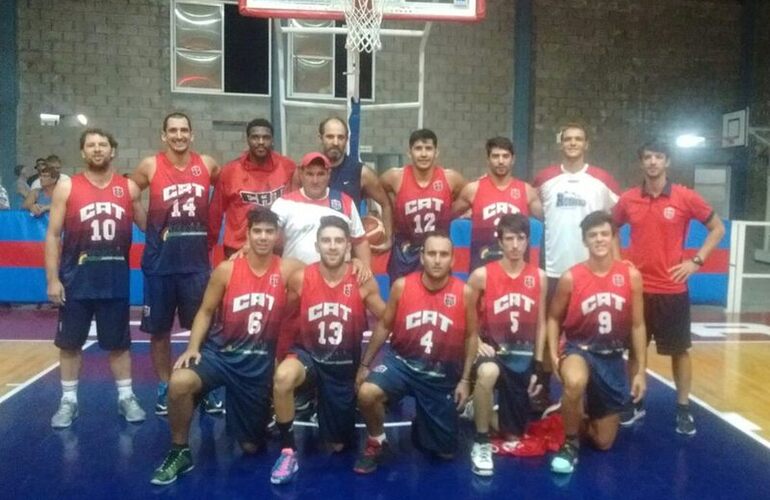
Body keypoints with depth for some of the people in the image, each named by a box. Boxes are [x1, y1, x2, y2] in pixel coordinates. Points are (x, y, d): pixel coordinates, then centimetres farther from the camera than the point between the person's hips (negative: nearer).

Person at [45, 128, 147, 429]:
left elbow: (148, 226, 10)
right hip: (76, 278, 0)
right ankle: (69, 401, 21)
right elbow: (53, 235, -2)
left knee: (118, 342, 9)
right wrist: (52, 279, -7)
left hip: (115, 278, 1)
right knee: (69, 342, 8)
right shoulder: (67, 187, -2)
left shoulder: (129, 188, 2)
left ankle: (126, 397, 20)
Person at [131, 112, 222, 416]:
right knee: (159, 330, 8)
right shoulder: (150, 166, -3)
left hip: (197, 260, 1)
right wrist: (151, 227, 1)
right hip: (160, 262, -1)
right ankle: (164, 389, 22)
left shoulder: (207, 165, 1)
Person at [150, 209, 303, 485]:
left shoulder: (287, 271, -7)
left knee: (252, 446, 8)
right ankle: (180, 452, -6)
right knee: (179, 383, -32)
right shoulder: (226, 270, -6)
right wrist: (192, 348, -10)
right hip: (220, 352, 0)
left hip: (261, 361, 0)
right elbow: (206, 311, 0)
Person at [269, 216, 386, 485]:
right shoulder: (300, 279, -13)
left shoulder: (364, 283, -13)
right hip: (308, 354, -1)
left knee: (338, 445, 9)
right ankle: (288, 451, -16)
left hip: (345, 364, 1)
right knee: (282, 377, -38)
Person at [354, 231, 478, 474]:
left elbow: (471, 336, 2)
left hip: (442, 374, 1)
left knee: (445, 452, 6)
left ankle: (423, 424, 41)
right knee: (367, 393, -31)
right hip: (402, 362, 0)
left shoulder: (465, 293, -10)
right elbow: (384, 326, 2)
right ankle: (376, 442, 1)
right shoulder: (401, 286, -9)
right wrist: (365, 364, 4)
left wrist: (465, 380, 0)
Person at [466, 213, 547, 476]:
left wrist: (537, 365, 3)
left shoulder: (538, 277, 1)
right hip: (492, 350, -3)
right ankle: (481, 443, -22)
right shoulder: (482, 275, -8)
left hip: (523, 356, 3)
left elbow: (540, 323, 6)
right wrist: (476, 342, -16)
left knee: (513, 436, 6)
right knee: (488, 372, -42)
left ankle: (485, 412, 39)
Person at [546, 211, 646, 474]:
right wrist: (553, 354, -12)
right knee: (575, 382, -41)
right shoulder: (570, 278, -12)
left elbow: (637, 326, 1)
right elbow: (553, 318, 1)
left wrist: (641, 371, 2)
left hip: (613, 357, 3)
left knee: (604, 442, 7)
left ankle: (584, 419, 43)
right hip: (579, 349, -2)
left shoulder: (631, 276, -6)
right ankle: (570, 443, -13)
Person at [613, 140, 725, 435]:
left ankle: (683, 409, 21)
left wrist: (697, 260, -6)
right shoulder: (628, 199, 1)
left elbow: (717, 228, 4)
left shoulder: (686, 197, -5)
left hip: (672, 289, -2)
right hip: (637, 288, 2)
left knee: (679, 350, 7)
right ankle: (636, 403, 25)